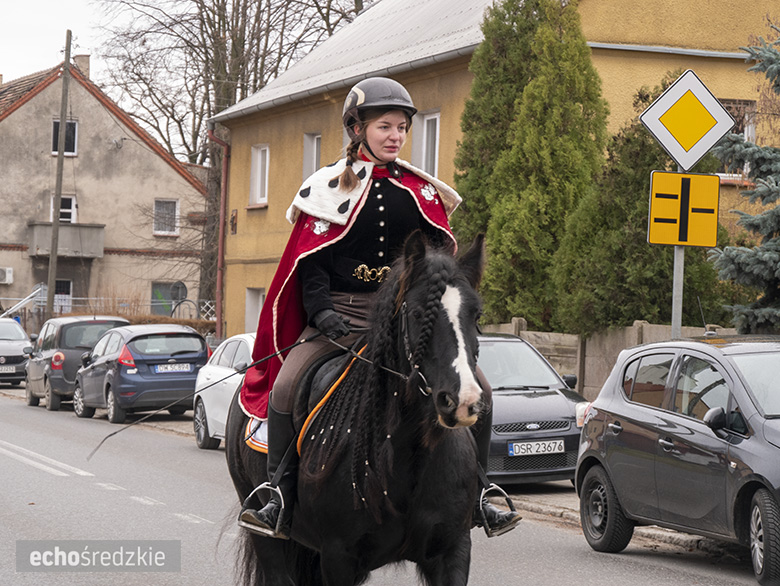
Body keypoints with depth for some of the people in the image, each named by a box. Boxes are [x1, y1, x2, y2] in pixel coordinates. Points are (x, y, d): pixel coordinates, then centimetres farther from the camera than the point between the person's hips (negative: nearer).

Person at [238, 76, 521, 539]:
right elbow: (310, 259, 0)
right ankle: (281, 497, -14)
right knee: (286, 387, -24)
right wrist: (321, 310, -15)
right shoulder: (330, 187, 3)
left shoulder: (422, 190, 11)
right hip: (341, 314, -2)